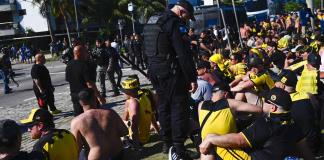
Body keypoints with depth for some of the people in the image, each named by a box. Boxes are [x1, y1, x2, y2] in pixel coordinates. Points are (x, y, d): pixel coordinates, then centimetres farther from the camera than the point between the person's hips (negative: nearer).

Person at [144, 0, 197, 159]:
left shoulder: (154, 22, 14)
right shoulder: (172, 23, -15)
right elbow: (183, 53, -20)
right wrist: (192, 78, -18)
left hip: (155, 71, 9)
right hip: (171, 72, -9)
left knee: (164, 106, 16)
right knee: (179, 108, -4)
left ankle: (167, 142, 26)